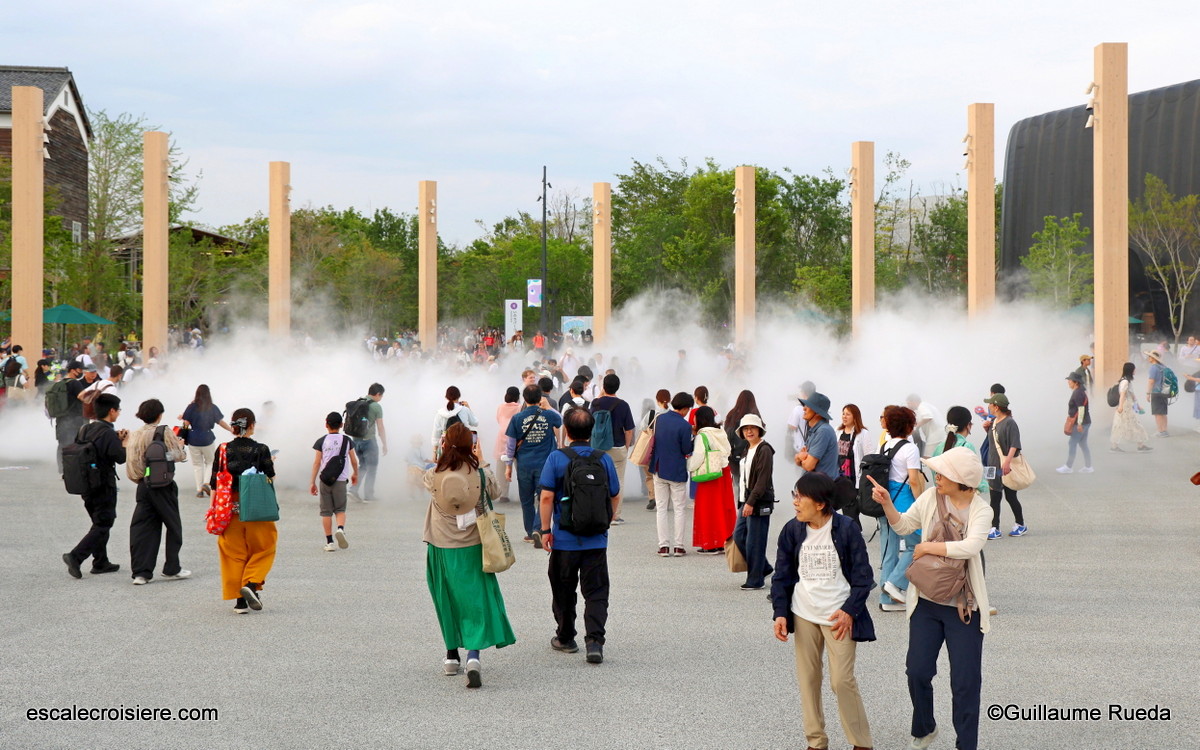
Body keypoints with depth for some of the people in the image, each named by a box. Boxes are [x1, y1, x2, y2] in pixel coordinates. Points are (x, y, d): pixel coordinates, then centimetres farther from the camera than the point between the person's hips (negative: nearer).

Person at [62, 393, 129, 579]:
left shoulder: (85, 430, 6)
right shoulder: (108, 433, -18)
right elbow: (120, 457, -18)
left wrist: (117, 439, 12)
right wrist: (125, 443, -1)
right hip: (104, 486, -8)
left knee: (100, 522, 19)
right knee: (102, 525, -2)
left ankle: (100, 562, 22)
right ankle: (75, 557, -15)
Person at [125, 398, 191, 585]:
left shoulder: (135, 435, 4)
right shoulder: (165, 432, -10)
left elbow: (131, 462, 3)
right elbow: (180, 456, -8)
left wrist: (140, 480, 15)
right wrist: (182, 445, 12)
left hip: (143, 485, 4)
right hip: (164, 485, -4)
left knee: (142, 527, 5)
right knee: (173, 526, 11)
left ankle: (141, 572, -2)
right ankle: (171, 569, 16)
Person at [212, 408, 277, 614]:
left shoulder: (223, 450, -2)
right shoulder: (261, 450, -8)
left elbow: (215, 483, 1)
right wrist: (269, 464, 14)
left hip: (230, 510, 2)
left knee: (233, 553, 9)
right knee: (263, 549, 13)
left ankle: (240, 600, 6)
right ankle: (251, 583, -10)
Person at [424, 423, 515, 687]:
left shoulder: (433, 476, -12)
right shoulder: (482, 475, -12)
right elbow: (495, 495, 8)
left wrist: (442, 452, 12)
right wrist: (479, 462, 15)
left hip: (441, 548, 1)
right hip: (472, 548, -1)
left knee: (448, 600, 17)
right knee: (475, 599, 0)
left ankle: (452, 655, 28)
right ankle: (473, 655, -19)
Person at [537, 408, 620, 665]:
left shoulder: (556, 459, -7)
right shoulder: (604, 459, -1)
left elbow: (547, 497, -11)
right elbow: (614, 497, 7)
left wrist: (545, 530, -3)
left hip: (564, 539, -1)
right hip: (596, 540, 1)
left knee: (564, 591, 14)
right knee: (596, 592, 3)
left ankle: (565, 638, 26)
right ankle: (595, 641, -11)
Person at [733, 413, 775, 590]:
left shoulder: (764, 450, -12)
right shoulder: (748, 449, 15)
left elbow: (763, 479, -18)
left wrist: (751, 502, -21)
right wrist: (743, 501, 16)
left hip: (760, 502, -9)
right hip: (747, 500, 9)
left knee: (754, 541, -4)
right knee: (739, 535, 10)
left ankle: (755, 580, 5)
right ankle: (764, 568, 23)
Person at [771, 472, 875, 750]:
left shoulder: (846, 529, -11)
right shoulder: (791, 531, -1)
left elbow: (863, 577, -6)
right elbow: (782, 576, 6)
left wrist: (849, 612, -15)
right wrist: (780, 613, -5)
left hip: (840, 616, -4)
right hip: (803, 615, 4)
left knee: (842, 680, -6)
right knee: (807, 679, 6)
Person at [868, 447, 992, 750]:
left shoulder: (979, 510, -14)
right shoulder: (931, 497, -4)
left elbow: (971, 546, -31)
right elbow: (903, 526, 10)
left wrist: (927, 547, -23)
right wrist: (887, 503, -8)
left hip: (964, 607, -3)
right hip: (927, 601, 4)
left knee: (965, 682, 3)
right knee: (917, 671, 7)